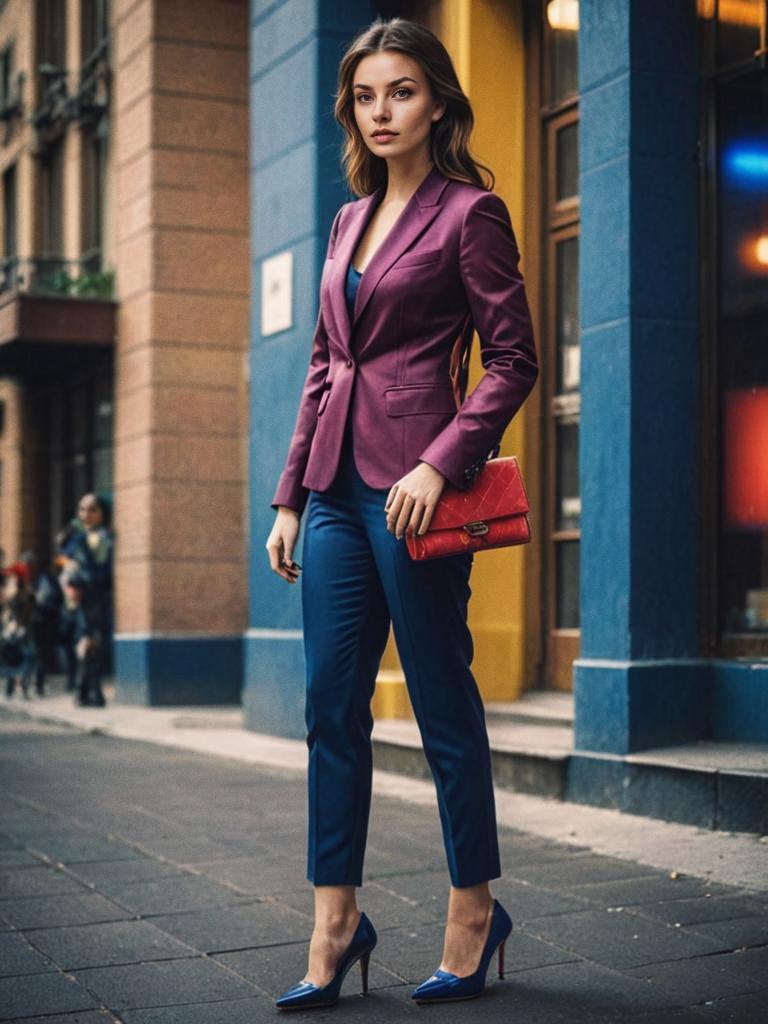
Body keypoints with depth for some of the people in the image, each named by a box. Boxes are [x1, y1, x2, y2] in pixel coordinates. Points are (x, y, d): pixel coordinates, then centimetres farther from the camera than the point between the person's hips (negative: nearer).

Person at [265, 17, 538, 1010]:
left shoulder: (470, 211, -2)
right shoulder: (350, 220, 17)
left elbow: (513, 360, -7)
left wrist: (439, 465, -18)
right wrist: (290, 496, 13)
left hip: (409, 481, -7)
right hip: (338, 484, 7)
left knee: (441, 697, 1)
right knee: (331, 703, 6)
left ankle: (474, 910, 17)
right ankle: (335, 922, 14)